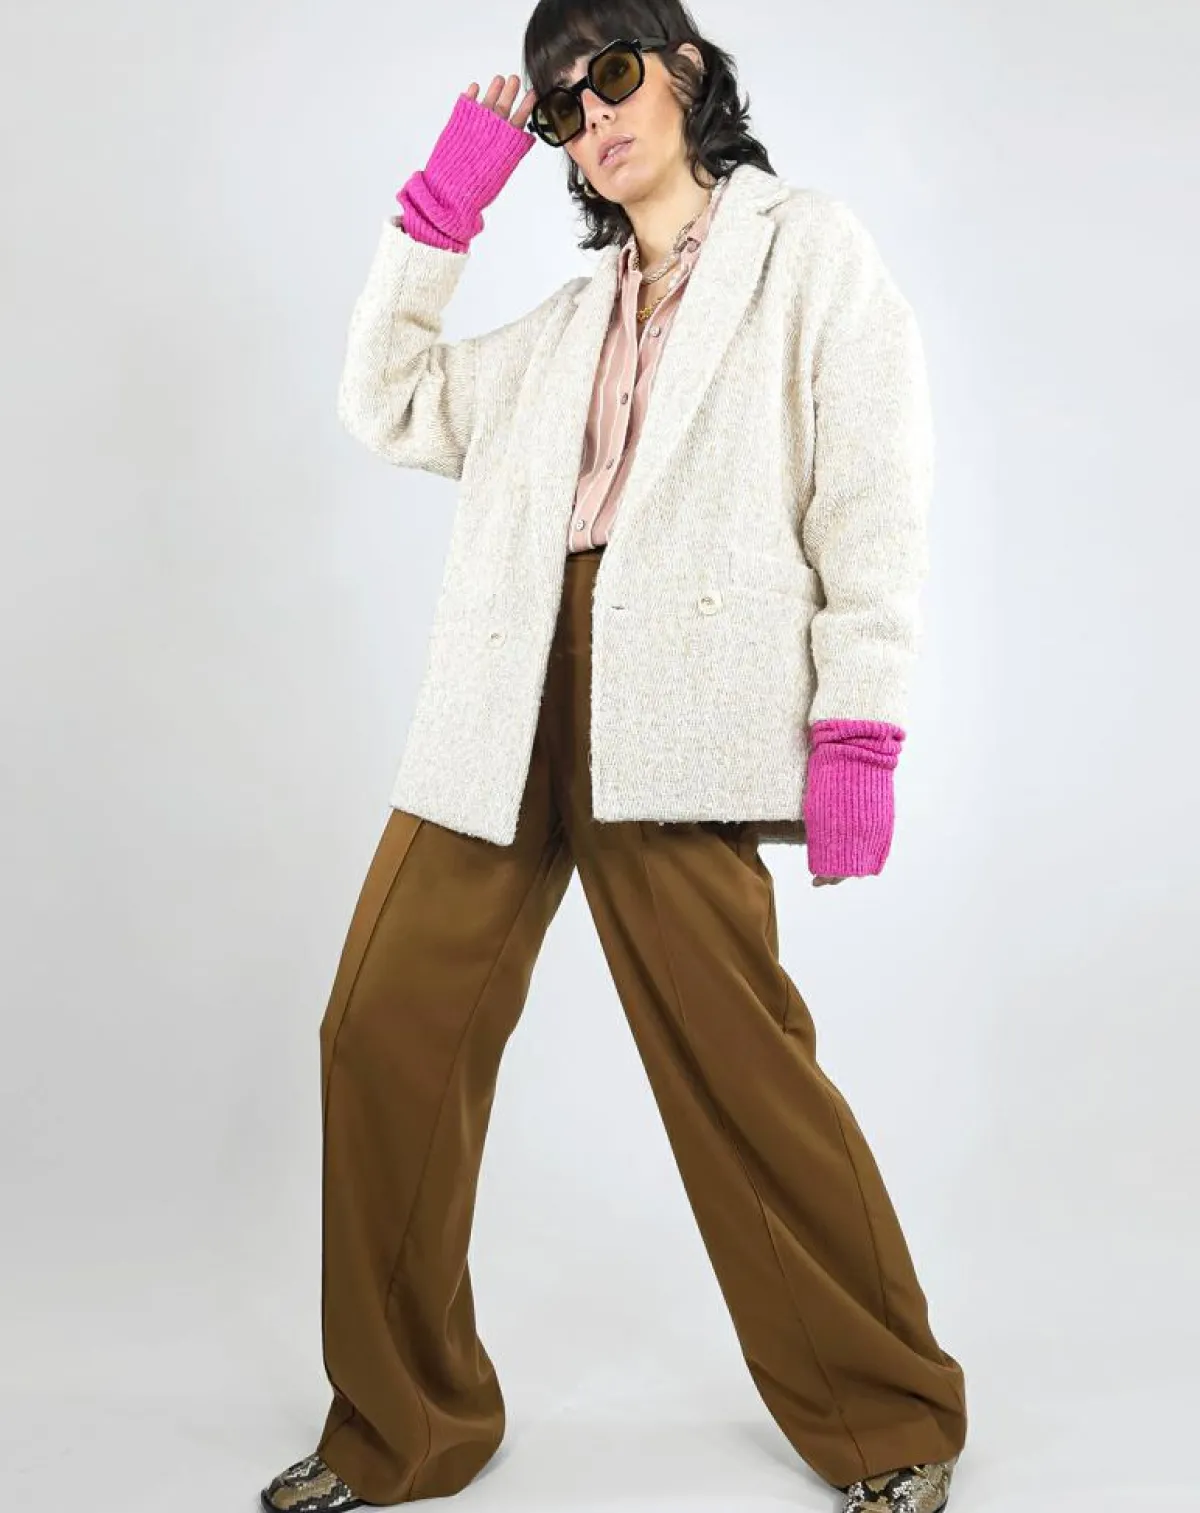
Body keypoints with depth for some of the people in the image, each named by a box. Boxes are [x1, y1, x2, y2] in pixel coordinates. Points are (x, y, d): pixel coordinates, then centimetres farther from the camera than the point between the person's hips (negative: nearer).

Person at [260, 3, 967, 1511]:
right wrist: (443, 199, 20)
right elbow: (388, 407, 25)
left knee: (737, 1061, -8)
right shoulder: (569, 319, 28)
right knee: (385, 1030, -1)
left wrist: (857, 727, -10)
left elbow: (869, 494, 1)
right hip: (509, 714, 6)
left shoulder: (806, 246, 12)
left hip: (679, 716, -6)